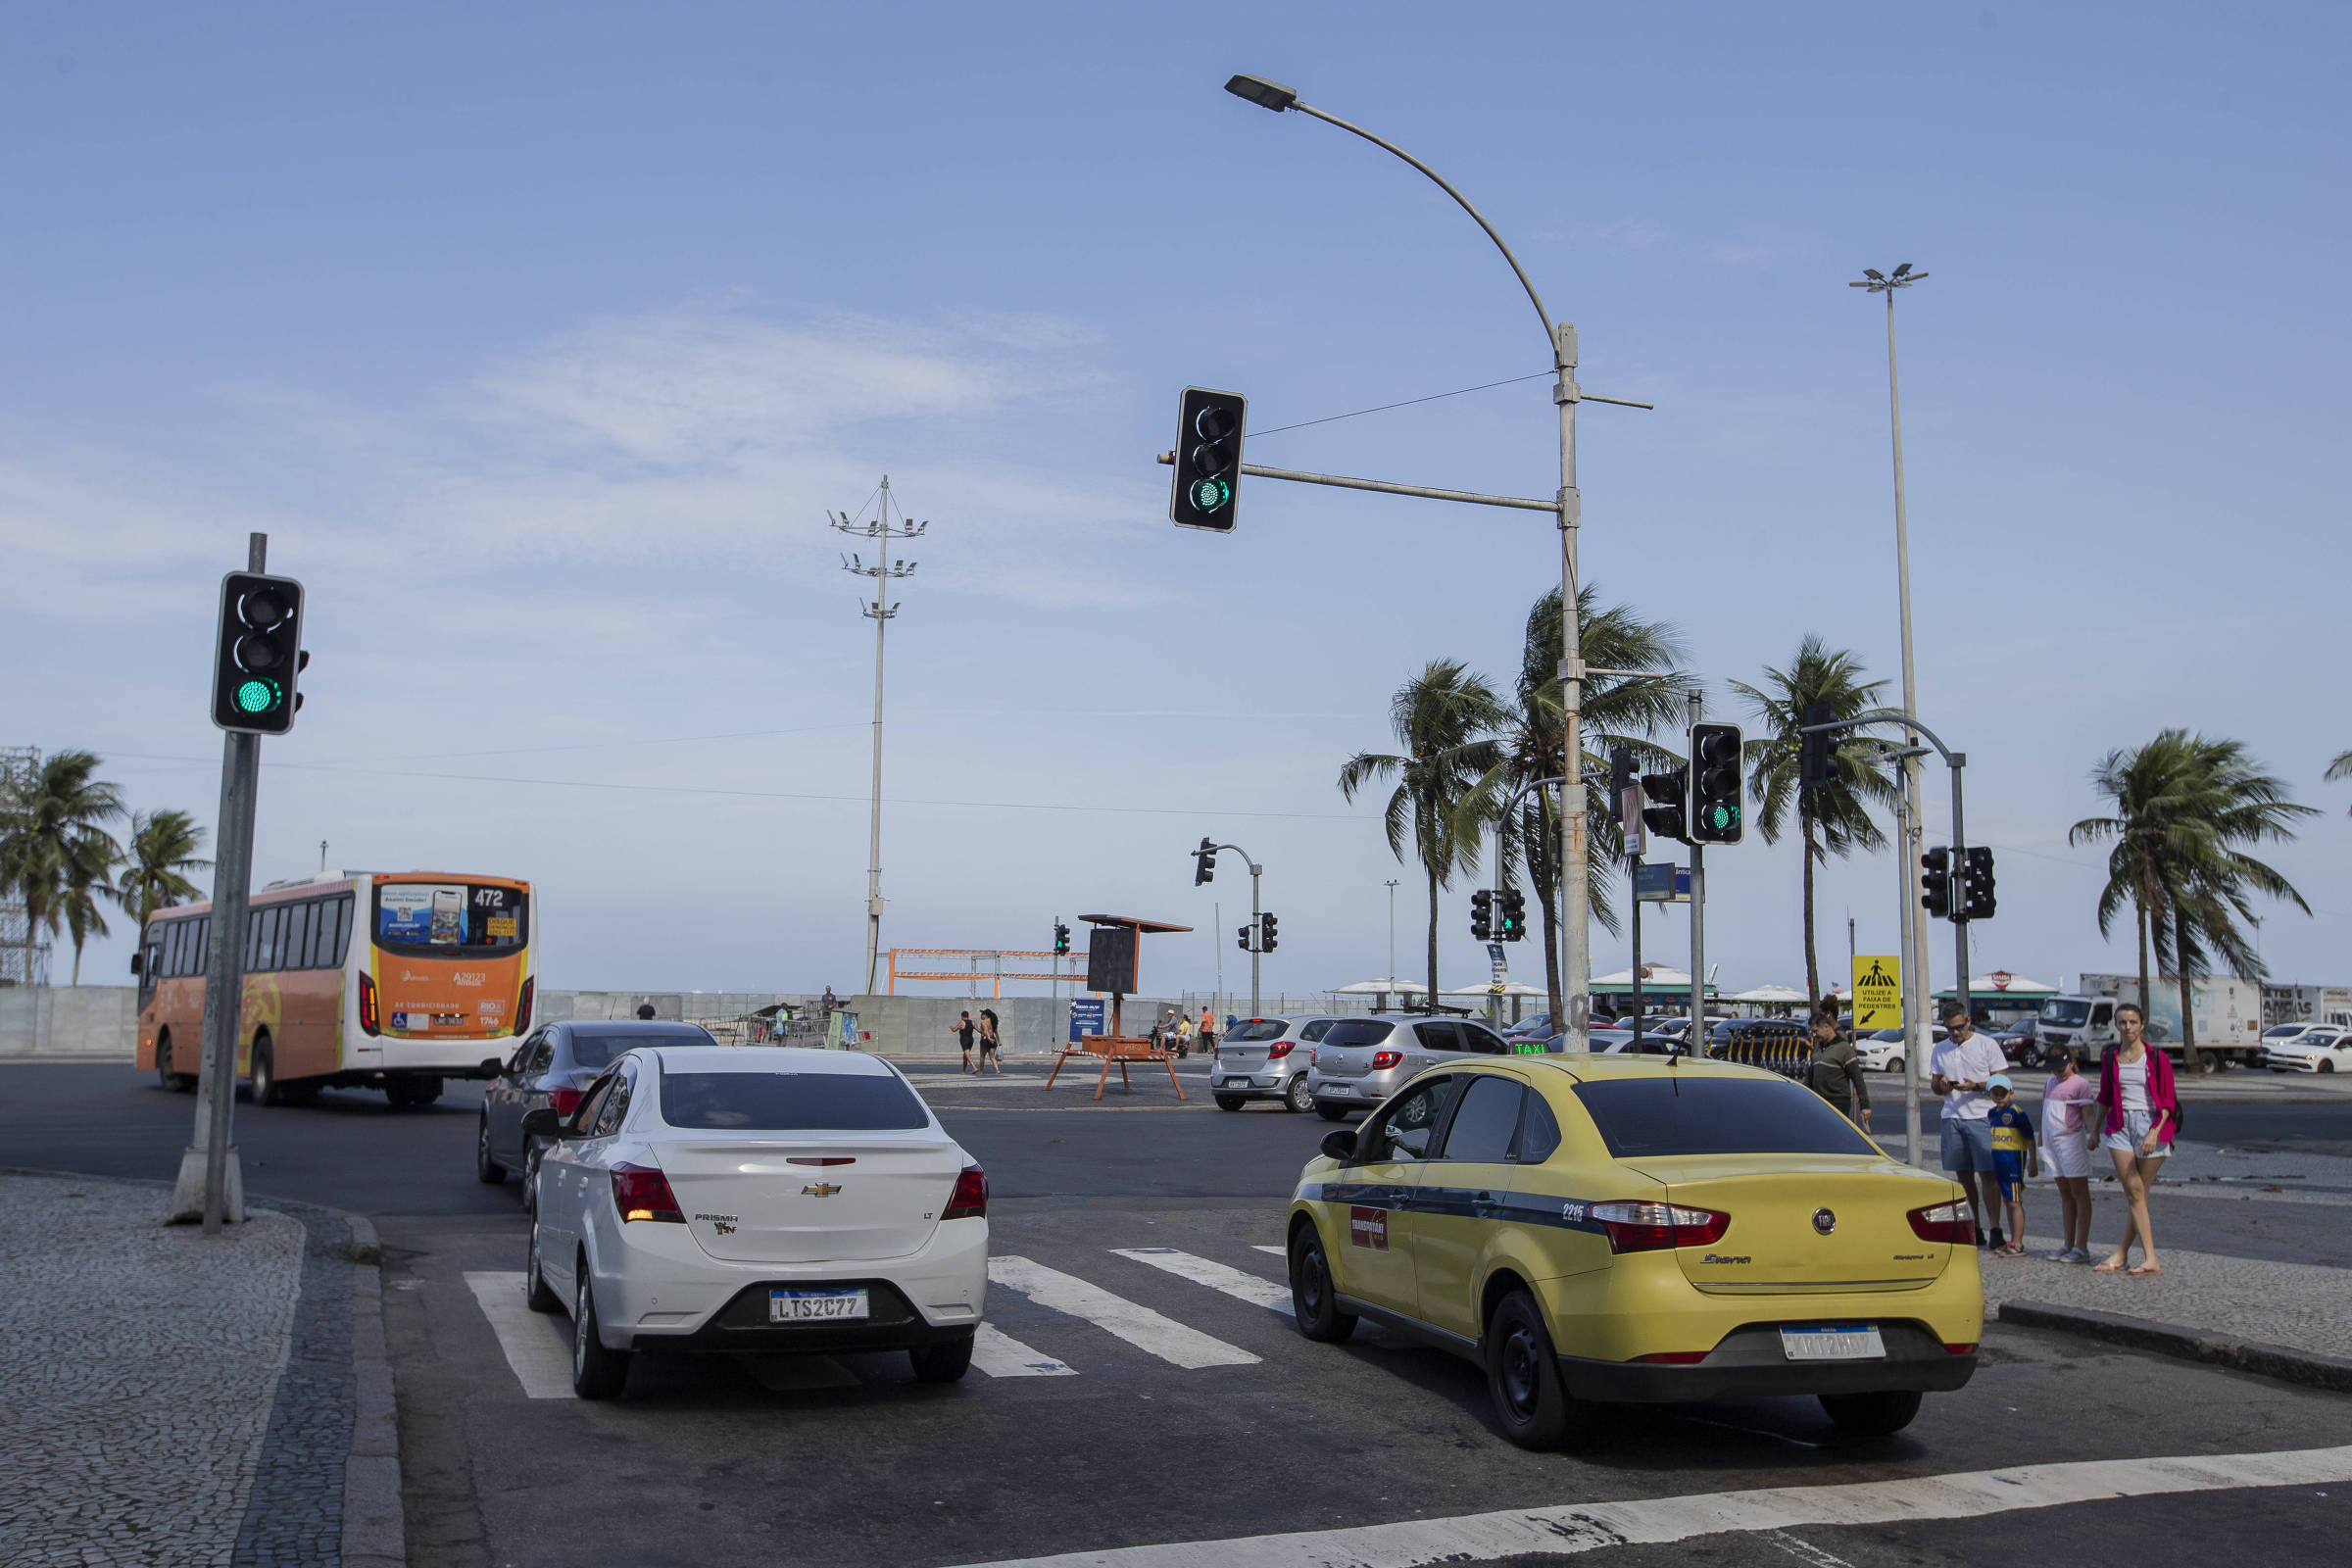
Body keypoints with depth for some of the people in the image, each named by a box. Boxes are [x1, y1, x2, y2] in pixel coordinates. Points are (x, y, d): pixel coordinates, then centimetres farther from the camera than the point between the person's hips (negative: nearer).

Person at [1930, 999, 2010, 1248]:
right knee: (1963, 1175, 6)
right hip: (1952, 1118, 4)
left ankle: (1995, 1229, -7)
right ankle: (1974, 1229, 12)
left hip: (1981, 1117, -4)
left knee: (1987, 1174, -9)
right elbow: (1934, 1084, 18)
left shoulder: (1986, 1045, 0)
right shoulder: (1940, 1050, 13)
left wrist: (1976, 1086, -18)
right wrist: (1941, 1085, -6)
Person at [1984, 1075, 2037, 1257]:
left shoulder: (2016, 1113, -12)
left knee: (2015, 1202, -5)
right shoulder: (1992, 1113, 11)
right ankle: (2013, 1241, 21)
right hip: (1999, 1160, 8)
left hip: (2014, 1160, -8)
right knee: (2007, 1202, 13)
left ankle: (2018, 1245, -2)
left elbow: (2030, 1138, -10)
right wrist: (1993, 1165, 24)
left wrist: (2033, 1162, -11)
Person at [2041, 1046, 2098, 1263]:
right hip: (2052, 1143, 8)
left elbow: (2087, 1113, -14)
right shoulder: (2050, 1083, 16)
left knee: (2079, 1194, -3)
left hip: (2072, 1140, -7)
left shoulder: (2080, 1083, -7)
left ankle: (2081, 1247, -2)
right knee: (2065, 1194, 11)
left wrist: (2093, 1135, -29)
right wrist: (2041, 1140, 22)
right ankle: (2068, 1245, 15)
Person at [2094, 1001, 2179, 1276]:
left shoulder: (2157, 1058, -3)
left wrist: (2155, 1132, -15)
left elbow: (2167, 1100, -3)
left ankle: (2122, 1253, 9)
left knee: (2140, 1193, 2)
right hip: (2120, 1125, 2)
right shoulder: (2109, 1057, 8)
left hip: (2151, 1124, -2)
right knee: (2134, 1191, -7)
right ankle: (2151, 1258, -7)